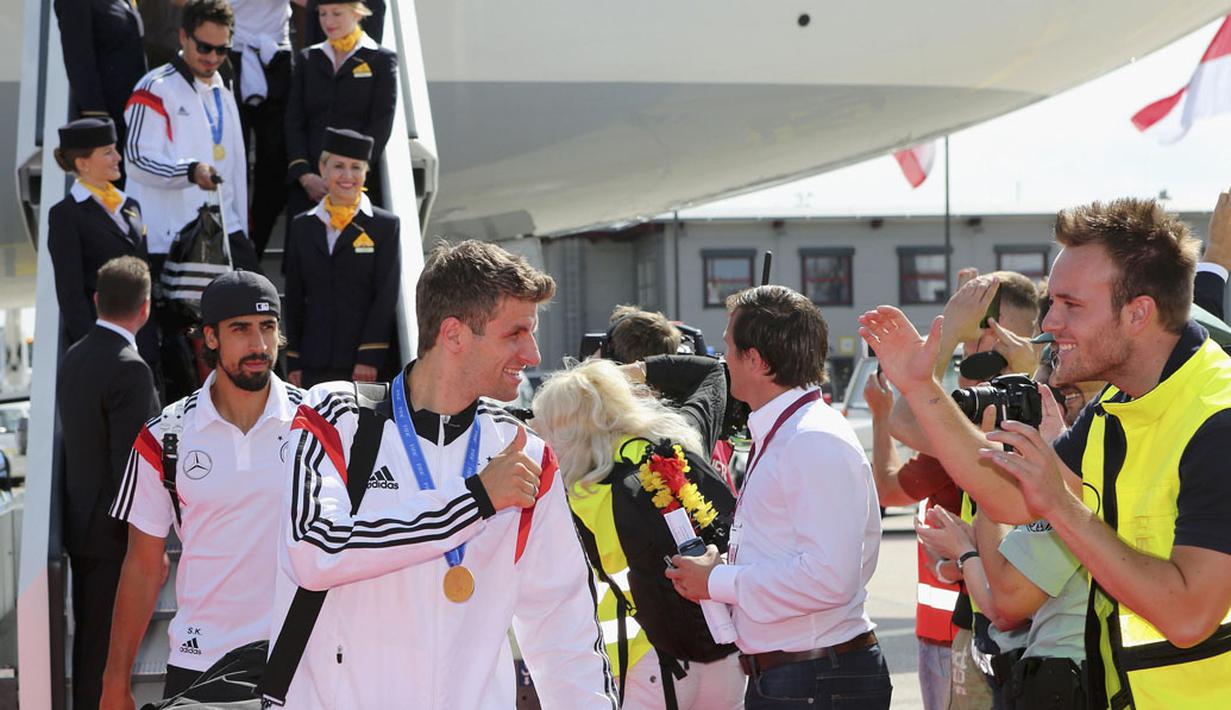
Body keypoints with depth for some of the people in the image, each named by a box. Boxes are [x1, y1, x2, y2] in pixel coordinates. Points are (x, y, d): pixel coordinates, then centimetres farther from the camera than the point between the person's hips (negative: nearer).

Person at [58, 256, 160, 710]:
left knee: (90, 636, 17)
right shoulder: (129, 370, -21)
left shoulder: (74, 358, 6)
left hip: (80, 524, 8)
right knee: (105, 644, -1)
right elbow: (132, 467, -22)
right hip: (113, 534, -8)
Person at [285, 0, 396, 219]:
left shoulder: (381, 60, 6)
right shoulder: (307, 59, 17)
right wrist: (304, 175, -6)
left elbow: (380, 127, -2)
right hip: (306, 184, 3)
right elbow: (293, 121, 10)